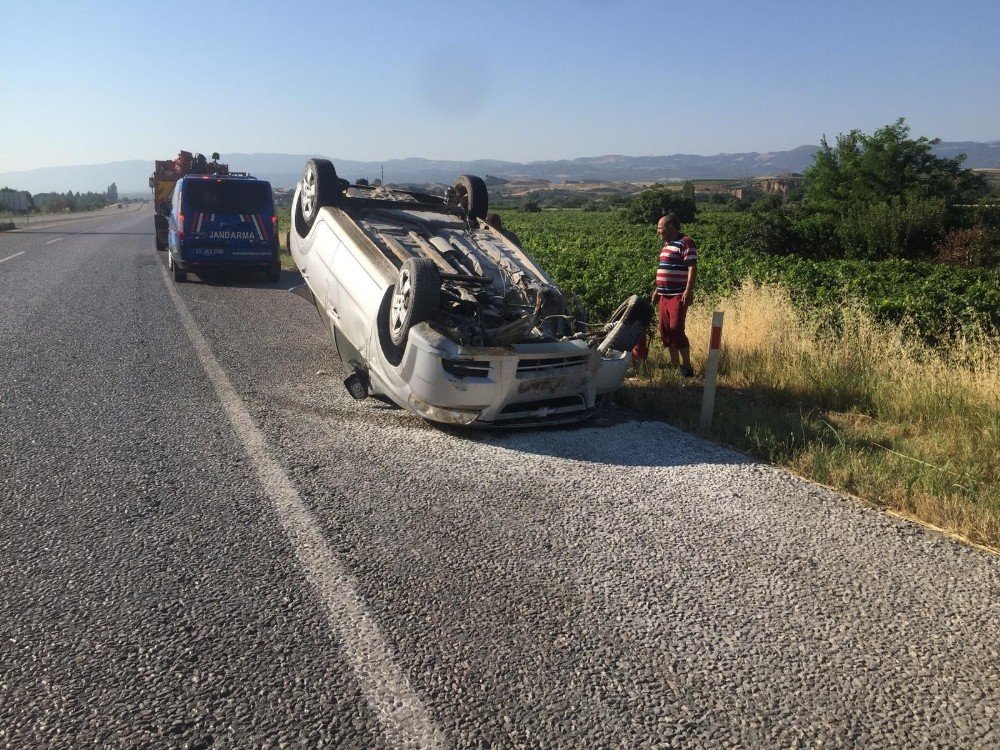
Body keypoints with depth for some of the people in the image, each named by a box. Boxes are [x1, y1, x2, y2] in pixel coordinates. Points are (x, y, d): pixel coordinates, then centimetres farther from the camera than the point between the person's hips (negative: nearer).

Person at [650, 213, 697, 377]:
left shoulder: (685, 243, -10)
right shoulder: (667, 244, 17)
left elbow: (693, 268, -17)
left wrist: (689, 291, -25)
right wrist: (657, 290, 23)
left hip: (679, 296, -9)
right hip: (664, 296, 9)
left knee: (676, 330, -12)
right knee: (665, 331, 10)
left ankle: (687, 367, -4)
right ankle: (674, 363, 20)